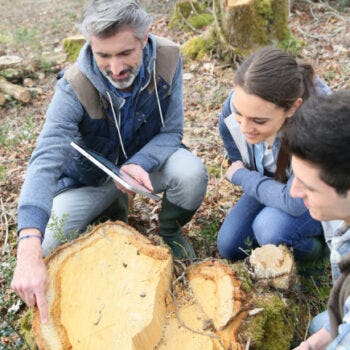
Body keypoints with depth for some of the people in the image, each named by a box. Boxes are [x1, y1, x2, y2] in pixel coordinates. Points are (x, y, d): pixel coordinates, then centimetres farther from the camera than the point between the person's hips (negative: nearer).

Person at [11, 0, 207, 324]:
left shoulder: (168, 59, -23)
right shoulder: (74, 88, -30)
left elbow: (171, 132, -13)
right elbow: (45, 163, -40)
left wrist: (139, 163, -36)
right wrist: (29, 250, -54)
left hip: (148, 160, 1)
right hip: (91, 176, 0)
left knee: (192, 173, -32)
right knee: (44, 247, -16)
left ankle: (170, 232, 4)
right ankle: (111, 210, 15)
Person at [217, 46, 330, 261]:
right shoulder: (237, 106, -23)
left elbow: (295, 201, -37)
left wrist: (240, 176, -24)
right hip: (271, 186, 5)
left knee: (270, 229, -31)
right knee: (229, 247, -2)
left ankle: (313, 247, 1)